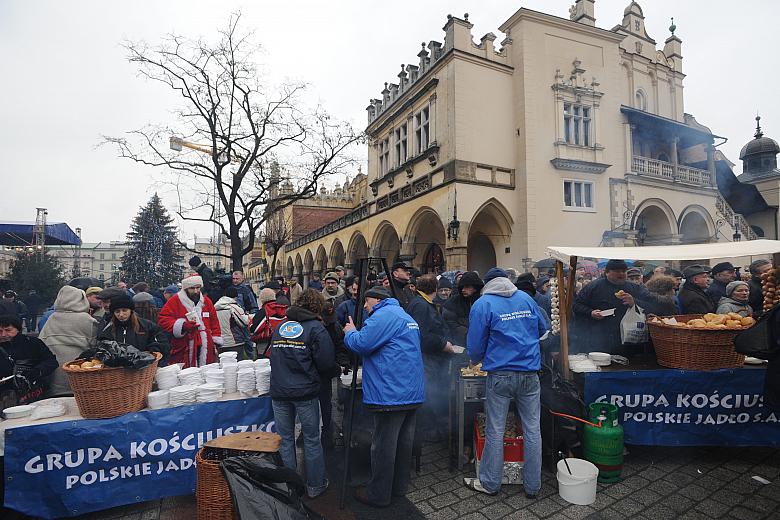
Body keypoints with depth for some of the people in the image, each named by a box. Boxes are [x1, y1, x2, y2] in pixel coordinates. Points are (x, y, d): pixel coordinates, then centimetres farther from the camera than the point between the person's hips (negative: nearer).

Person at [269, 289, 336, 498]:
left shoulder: (279, 327, 9)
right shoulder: (315, 328, -8)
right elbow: (327, 363, -12)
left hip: (279, 392, 4)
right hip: (306, 392, -4)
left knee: (285, 439, 15)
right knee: (311, 439, 11)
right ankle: (315, 485, 22)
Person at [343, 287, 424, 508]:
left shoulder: (384, 315, -13)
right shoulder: (406, 317, 19)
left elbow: (361, 344, -19)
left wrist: (350, 332, 1)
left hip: (391, 394, -10)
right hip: (413, 392, 10)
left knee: (383, 446, 4)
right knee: (404, 442, 18)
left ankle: (378, 495, 17)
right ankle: (399, 486, 32)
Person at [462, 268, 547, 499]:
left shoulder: (482, 304, -7)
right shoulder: (526, 298, 6)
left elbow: (475, 345, -5)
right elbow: (542, 329, 19)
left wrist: (475, 360, 16)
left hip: (500, 375, -4)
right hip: (530, 374, 4)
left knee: (495, 432, 8)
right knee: (532, 430, 12)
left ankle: (489, 483, 22)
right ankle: (532, 486, 24)